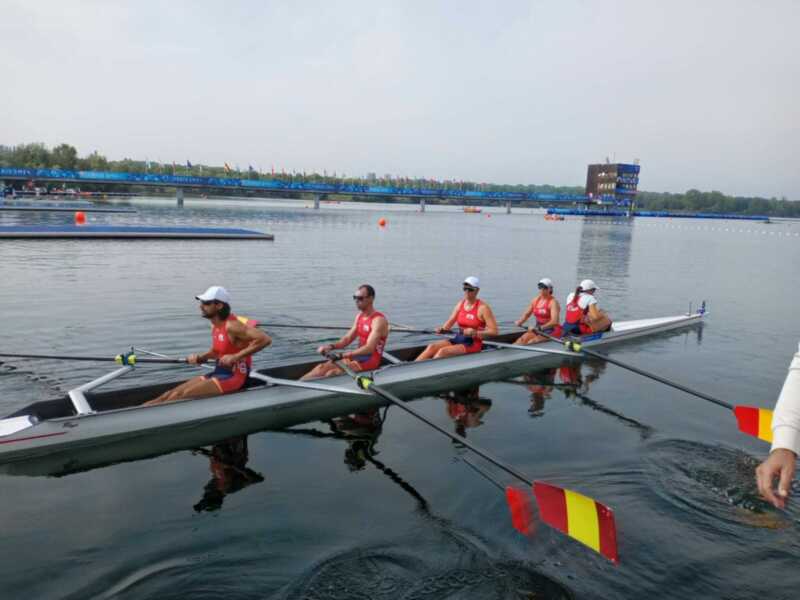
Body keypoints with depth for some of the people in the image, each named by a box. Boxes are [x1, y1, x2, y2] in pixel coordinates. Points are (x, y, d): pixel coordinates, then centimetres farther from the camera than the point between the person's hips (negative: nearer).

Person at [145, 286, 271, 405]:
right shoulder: (215, 325, 7)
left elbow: (265, 339, -28)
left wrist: (235, 357, -25)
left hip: (234, 376, -9)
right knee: (171, 394, -1)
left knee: (186, 394, -18)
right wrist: (199, 358, -2)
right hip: (219, 372, 9)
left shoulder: (231, 326, -20)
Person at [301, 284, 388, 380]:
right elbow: (347, 338, 11)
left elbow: (369, 349, -26)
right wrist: (331, 346, -9)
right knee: (322, 367, -8)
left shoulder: (378, 320, -16)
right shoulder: (359, 316, 12)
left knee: (332, 373, -24)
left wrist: (342, 355, -32)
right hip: (359, 356, 8)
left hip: (371, 360, -8)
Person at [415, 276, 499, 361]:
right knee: (432, 347, -17)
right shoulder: (460, 304, 9)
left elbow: (494, 331, -13)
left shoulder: (483, 308, -10)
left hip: (473, 344, -6)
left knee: (443, 351, -27)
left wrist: (475, 333, -25)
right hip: (458, 339, 6)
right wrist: (442, 329, -11)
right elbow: (450, 322, 10)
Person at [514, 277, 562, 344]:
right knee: (523, 338, -21)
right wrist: (520, 322, -6)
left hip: (552, 331, -6)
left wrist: (540, 328, -31)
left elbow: (554, 321, -23)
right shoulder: (535, 300, 8)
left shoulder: (553, 302, -13)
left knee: (532, 341, -28)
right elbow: (526, 314, 15)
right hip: (538, 330, 6)